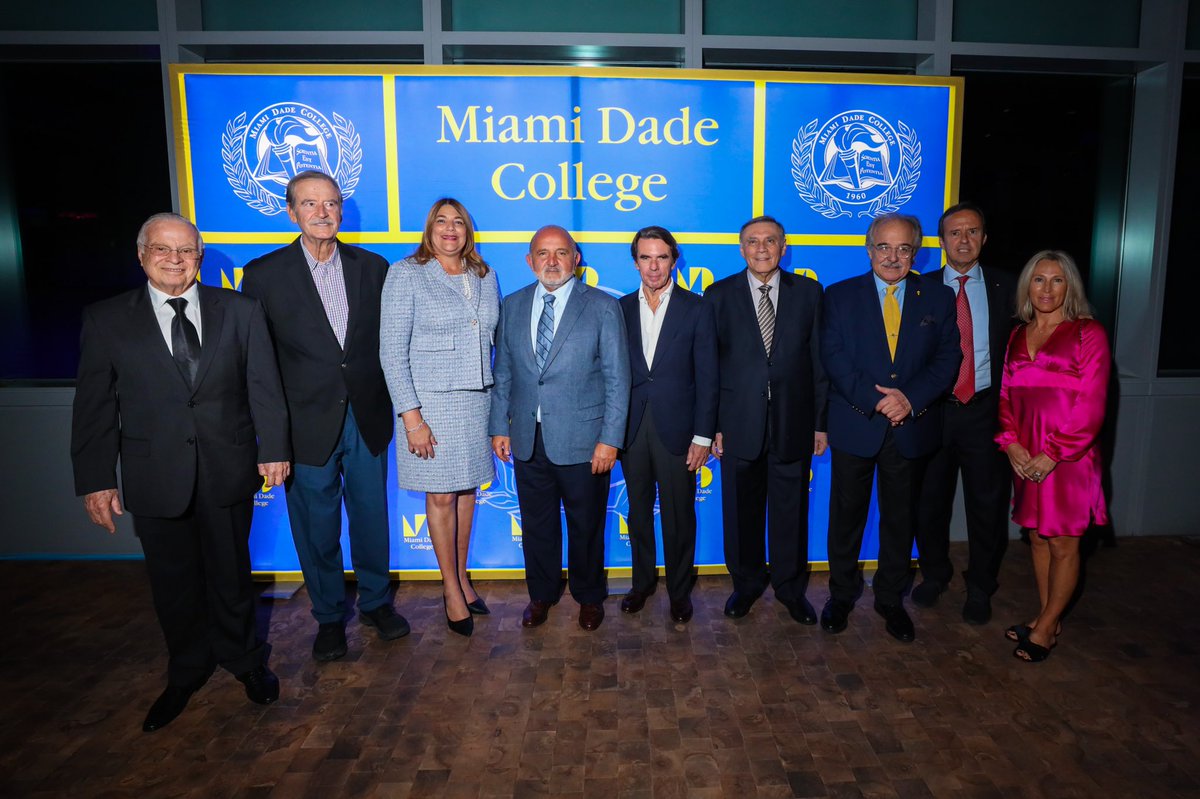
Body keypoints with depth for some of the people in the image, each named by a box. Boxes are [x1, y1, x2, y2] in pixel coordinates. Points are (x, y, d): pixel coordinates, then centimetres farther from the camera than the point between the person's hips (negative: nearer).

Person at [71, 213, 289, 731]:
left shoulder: (240, 311, 2)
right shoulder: (106, 320, 1)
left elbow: (264, 386, 0)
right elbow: (94, 407, 0)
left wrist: (274, 449, -5)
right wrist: (96, 480, -3)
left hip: (227, 470, 0)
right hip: (155, 476, 1)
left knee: (230, 572, 14)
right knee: (173, 581, 14)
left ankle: (242, 659, 37)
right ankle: (186, 675, 36)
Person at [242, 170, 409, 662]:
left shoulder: (372, 267, 3)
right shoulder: (264, 274, -4)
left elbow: (388, 340, 7)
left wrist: (390, 402, 3)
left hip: (367, 418, 2)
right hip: (308, 424, -2)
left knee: (371, 516, 15)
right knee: (317, 527, 11)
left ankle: (376, 601, 35)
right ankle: (328, 616, 31)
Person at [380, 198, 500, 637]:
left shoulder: (484, 276, 7)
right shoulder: (406, 273, -6)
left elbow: (492, 339, 12)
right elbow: (392, 350, -10)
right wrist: (411, 416, -15)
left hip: (477, 398, 4)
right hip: (430, 401, -4)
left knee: (467, 490, 12)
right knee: (440, 495, 5)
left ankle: (461, 577, 30)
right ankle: (451, 588, 22)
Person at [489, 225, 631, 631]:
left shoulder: (603, 307, -4)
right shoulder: (512, 306, 7)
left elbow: (617, 378, -6)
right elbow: (503, 373, 11)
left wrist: (610, 438, -11)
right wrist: (500, 426, 6)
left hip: (582, 440, -3)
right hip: (528, 440, 3)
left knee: (585, 525, 12)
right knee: (536, 523, 15)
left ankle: (589, 597, 34)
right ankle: (541, 594, 36)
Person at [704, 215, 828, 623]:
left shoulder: (808, 292, 4)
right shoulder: (719, 295, 2)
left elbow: (819, 359, 4)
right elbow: (708, 365, 1)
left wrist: (820, 422, 1)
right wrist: (712, 424, -4)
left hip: (793, 422, 1)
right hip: (739, 423, 0)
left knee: (790, 509, 11)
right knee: (741, 510, 11)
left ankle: (790, 587, 31)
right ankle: (747, 583, 31)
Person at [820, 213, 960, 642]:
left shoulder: (939, 296, 5)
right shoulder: (840, 295, 1)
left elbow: (948, 358, -1)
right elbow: (834, 357, -8)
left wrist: (910, 398, -17)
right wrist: (876, 399, -18)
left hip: (912, 428, 2)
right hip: (855, 426, -1)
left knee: (900, 517, 13)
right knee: (846, 514, 9)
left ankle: (890, 598, 30)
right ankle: (841, 594, 27)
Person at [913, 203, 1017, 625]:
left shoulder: (1004, 287, 3)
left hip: (985, 411, 0)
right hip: (933, 411, 0)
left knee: (987, 503, 9)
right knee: (930, 500, 11)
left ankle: (980, 588, 28)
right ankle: (934, 574, 34)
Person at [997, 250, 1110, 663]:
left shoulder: (1088, 333, -5)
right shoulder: (1017, 337, 10)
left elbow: (1091, 406, -10)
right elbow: (1005, 395, 9)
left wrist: (1052, 453, -15)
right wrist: (1012, 444, -5)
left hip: (1068, 457, -5)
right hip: (1026, 459, 5)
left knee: (1063, 545, 4)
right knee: (1037, 538, 13)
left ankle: (1045, 628, 18)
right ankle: (1048, 618, 28)